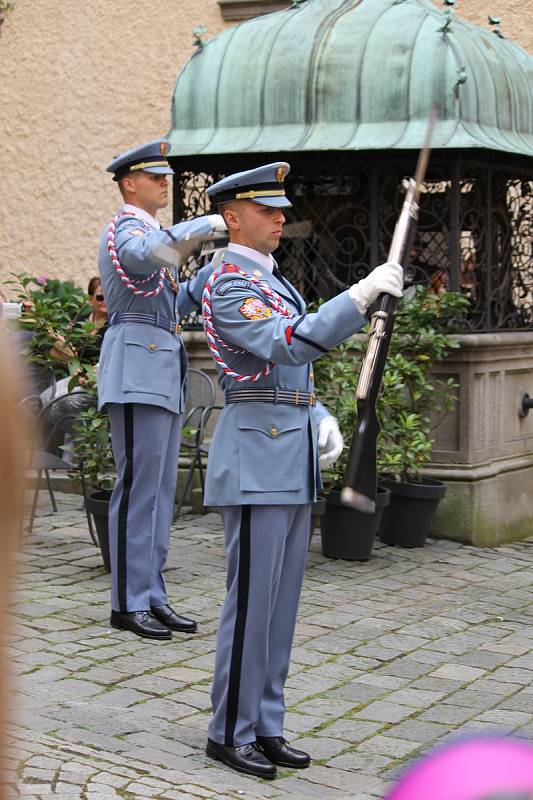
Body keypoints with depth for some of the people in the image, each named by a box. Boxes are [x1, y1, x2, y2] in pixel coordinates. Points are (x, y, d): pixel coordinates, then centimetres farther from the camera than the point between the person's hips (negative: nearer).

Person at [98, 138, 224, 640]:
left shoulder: (149, 230, 23)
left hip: (163, 372, 10)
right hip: (137, 369, -10)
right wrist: (206, 224, -29)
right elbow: (147, 254, -35)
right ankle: (128, 604, -1)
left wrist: (217, 269, 11)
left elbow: (174, 304, 22)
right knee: (138, 487, -7)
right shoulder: (125, 228, -8)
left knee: (161, 488, 10)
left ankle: (152, 596, 15)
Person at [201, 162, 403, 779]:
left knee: (281, 598, 11)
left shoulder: (271, 280, 19)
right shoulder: (229, 285, -12)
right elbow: (288, 346, -28)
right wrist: (361, 295, -31)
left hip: (293, 457, 10)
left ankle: (265, 726, 19)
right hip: (255, 456, -10)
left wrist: (320, 419, 9)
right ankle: (229, 732, 7)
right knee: (252, 598, -5)